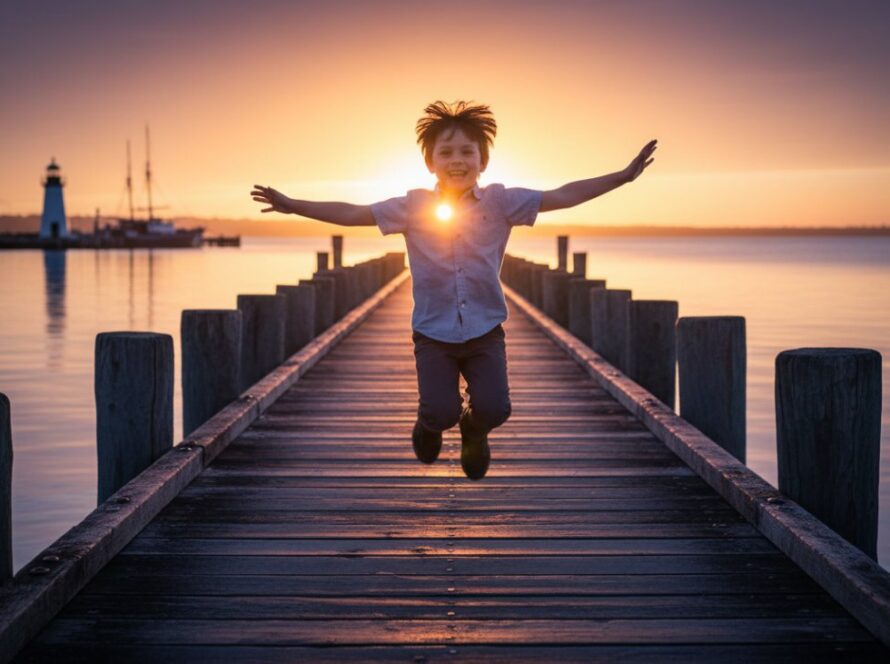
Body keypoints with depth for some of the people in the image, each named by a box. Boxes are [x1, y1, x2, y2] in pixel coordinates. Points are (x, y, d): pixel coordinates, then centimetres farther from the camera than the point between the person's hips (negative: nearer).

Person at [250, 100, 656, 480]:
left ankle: (474, 432, 23)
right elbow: (351, 214, -5)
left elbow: (562, 197, -8)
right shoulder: (413, 207, -7)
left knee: (494, 409, -17)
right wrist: (293, 206, -11)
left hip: (485, 333, 1)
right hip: (433, 334, 0)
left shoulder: (500, 203, -6)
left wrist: (623, 177, -15)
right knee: (441, 411, -18)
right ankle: (431, 423, 24)